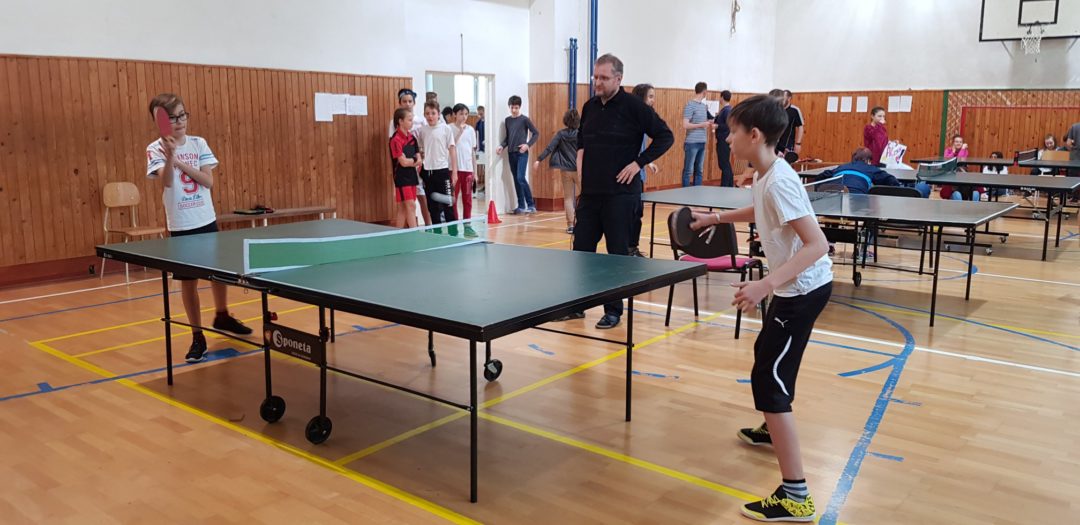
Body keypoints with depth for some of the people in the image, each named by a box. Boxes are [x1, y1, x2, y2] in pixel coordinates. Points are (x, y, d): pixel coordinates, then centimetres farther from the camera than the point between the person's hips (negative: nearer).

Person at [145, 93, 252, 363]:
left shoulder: (199, 143, 2)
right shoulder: (156, 149, -6)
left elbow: (208, 181, -6)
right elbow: (167, 182, -21)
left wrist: (181, 163, -17)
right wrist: (169, 155, -37)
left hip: (207, 221, 3)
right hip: (180, 226, -3)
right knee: (188, 281, 3)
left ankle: (222, 316, 39)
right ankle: (197, 336, 13)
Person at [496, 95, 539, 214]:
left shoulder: (524, 119, -4)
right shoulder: (507, 120, 11)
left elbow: (536, 133, -3)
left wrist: (528, 145, -14)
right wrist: (502, 146, -1)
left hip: (522, 153, -5)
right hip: (511, 153, 5)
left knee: (521, 178, -14)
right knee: (516, 180, 6)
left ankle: (531, 205, -6)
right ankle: (521, 206, 12)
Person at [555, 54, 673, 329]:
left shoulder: (633, 106, -8)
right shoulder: (590, 106, 10)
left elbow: (665, 137, -7)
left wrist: (638, 163, -13)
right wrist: (580, 159, 9)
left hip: (620, 193, -6)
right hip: (590, 192, 6)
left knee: (618, 252, 2)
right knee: (582, 248, 9)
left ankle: (614, 310, 13)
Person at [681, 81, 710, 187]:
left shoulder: (704, 106, 12)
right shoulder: (690, 105, -9)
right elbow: (685, 125, -15)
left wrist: (709, 123, 7)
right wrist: (702, 125, -12)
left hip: (702, 143, 7)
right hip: (692, 143, -7)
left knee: (699, 170, 12)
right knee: (688, 170, -1)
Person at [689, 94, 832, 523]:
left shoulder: (778, 182, -24)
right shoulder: (766, 176, 5)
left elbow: (817, 244, -30)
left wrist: (765, 285, -37)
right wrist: (716, 217, 20)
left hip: (803, 290, -10)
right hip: (798, 287, 11)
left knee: (768, 379, -10)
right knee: (766, 354, 28)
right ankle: (773, 430, 53)